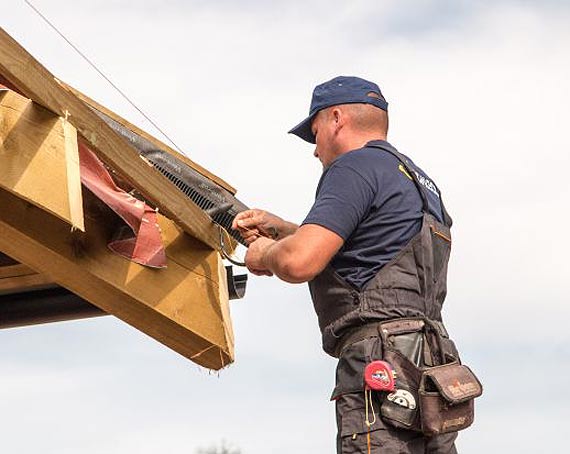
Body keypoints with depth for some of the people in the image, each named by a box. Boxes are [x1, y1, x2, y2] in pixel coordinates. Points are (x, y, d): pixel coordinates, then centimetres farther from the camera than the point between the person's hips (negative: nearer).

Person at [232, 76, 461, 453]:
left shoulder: (357, 165, -5)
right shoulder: (421, 183, 25)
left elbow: (299, 262, -18)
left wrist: (264, 254, 5)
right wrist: (281, 228, 34)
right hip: (430, 369, 10)